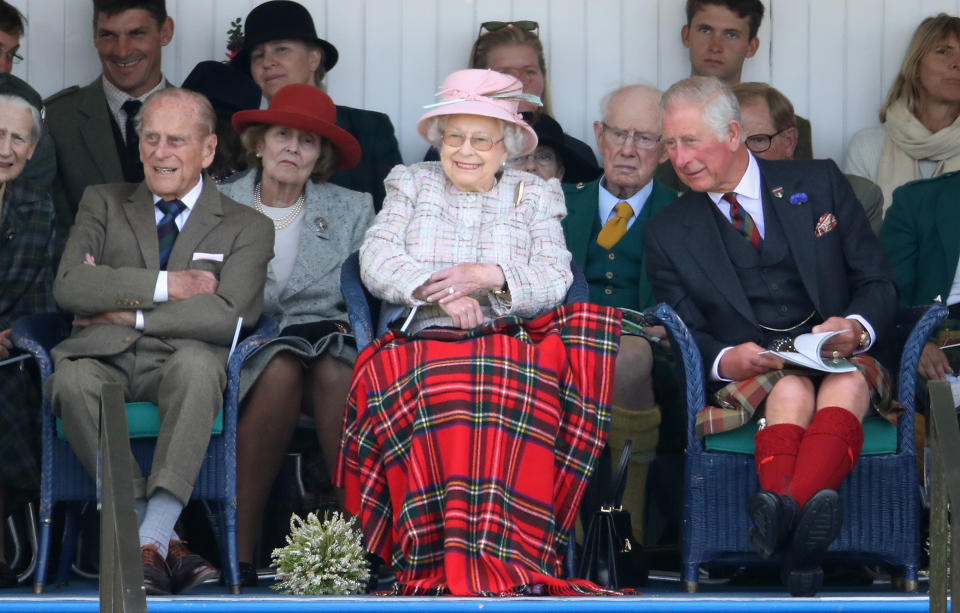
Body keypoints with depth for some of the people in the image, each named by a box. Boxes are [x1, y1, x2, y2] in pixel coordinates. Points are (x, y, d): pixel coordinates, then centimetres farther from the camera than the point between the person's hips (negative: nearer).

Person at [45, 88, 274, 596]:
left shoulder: (247, 227, 12)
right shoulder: (103, 203, 19)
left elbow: (228, 316, -6)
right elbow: (68, 287, 1)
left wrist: (131, 314, -7)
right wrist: (166, 285, -6)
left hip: (179, 360, -1)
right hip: (104, 357, 2)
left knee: (197, 363, -38)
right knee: (72, 380, -34)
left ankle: (152, 542, -41)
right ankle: (162, 544, -28)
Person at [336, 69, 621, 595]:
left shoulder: (536, 196, 21)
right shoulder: (411, 184, 23)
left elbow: (555, 280, 6)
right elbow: (375, 261, 7)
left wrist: (491, 276, -12)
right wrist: (436, 290, -9)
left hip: (509, 340, 0)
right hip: (422, 340, 0)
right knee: (432, 394, -39)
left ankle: (504, 562, -46)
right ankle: (437, 564, -43)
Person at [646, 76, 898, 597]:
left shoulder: (819, 184, 12)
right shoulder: (668, 231, 13)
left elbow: (879, 286, 10)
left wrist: (856, 328, -13)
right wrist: (723, 360, -15)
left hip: (842, 363, 0)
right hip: (747, 375, 0)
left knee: (847, 383, -36)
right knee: (791, 388, -35)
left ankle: (782, 511, -65)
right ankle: (795, 534, -65)